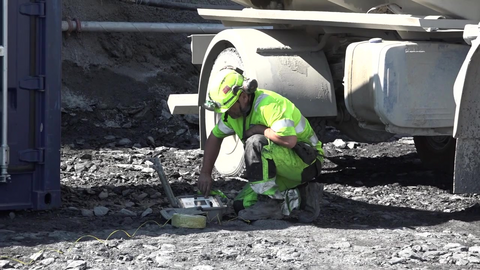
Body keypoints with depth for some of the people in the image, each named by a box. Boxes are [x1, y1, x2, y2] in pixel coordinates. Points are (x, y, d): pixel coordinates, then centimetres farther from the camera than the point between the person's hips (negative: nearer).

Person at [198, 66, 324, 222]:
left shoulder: (269, 104, -26)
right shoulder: (235, 110, 2)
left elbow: (289, 140, -39)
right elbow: (215, 137, 16)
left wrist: (258, 129, -23)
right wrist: (205, 173, 7)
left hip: (306, 160, -10)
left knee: (255, 143, -31)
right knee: (242, 205, -3)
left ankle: (272, 202, -25)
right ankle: (302, 195, 6)